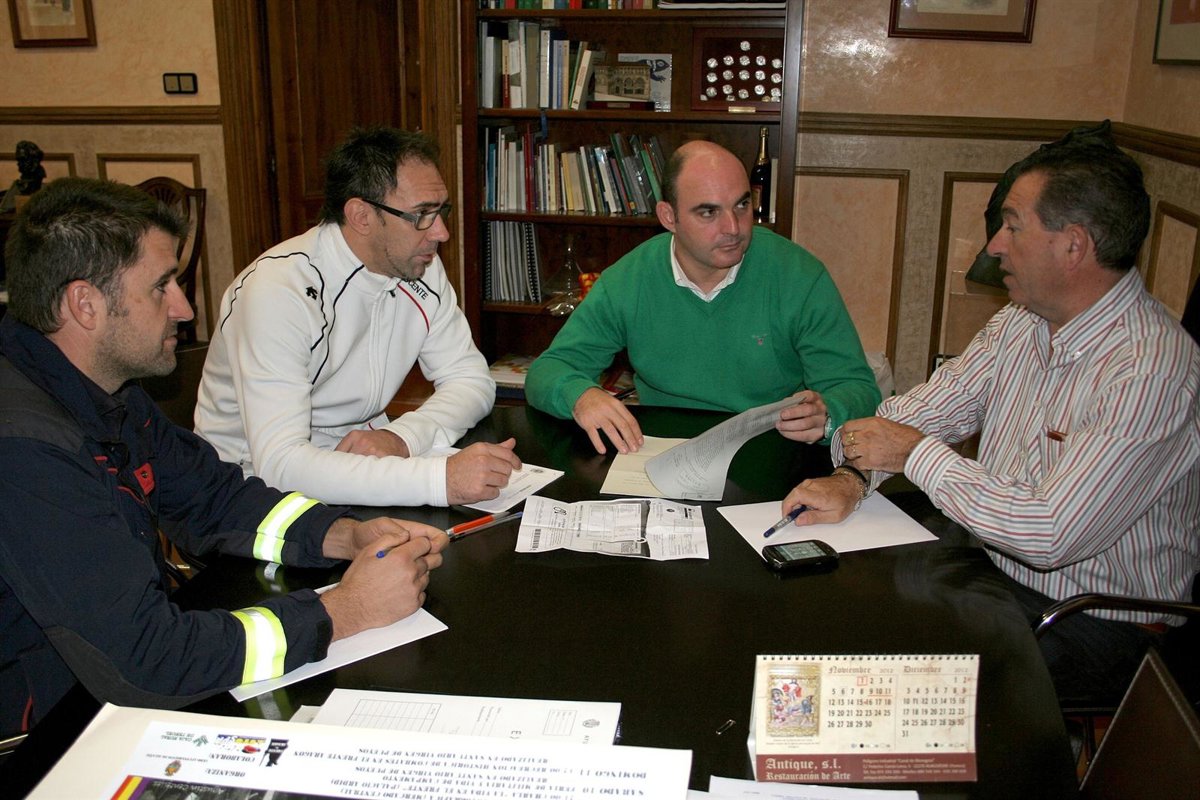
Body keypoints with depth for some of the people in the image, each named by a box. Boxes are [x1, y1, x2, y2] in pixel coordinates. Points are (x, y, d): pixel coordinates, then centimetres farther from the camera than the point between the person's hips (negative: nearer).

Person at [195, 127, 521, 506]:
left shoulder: (421, 268, -3)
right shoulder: (279, 290, -25)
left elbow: (472, 379, 0)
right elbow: (278, 461, -33)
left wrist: (402, 437, -21)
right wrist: (441, 478, -42)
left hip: (360, 465, 7)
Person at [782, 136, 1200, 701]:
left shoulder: (1153, 370, -26)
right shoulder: (1022, 321, 1)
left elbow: (1051, 535, -30)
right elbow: (926, 407, 6)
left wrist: (916, 453, -19)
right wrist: (851, 477, -14)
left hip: (1094, 626, -7)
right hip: (993, 567, 7)